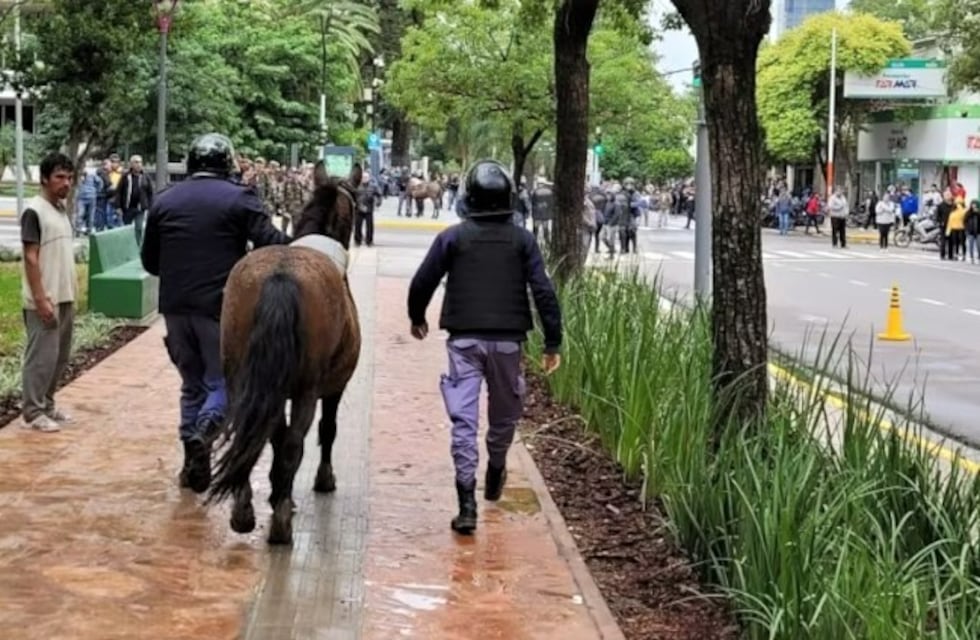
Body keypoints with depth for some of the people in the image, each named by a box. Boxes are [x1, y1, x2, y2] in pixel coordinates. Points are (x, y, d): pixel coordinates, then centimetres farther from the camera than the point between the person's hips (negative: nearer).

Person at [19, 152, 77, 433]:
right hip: (44, 300, -8)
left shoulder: (63, 209, 11)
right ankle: (33, 412, 5)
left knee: (60, 357, 14)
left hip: (65, 298, 8)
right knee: (42, 357, -3)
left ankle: (47, 404, 25)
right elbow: (31, 258, -17)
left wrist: (73, 291, 16)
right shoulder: (34, 211, -15)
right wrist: (41, 299, -20)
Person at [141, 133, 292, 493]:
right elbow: (273, 245, -12)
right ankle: (204, 431, -22)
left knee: (192, 383, 16)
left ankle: (193, 462, 17)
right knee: (224, 381, 6)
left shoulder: (164, 201, 9)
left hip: (176, 306, 4)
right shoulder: (239, 199, -5)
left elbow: (149, 261, 13)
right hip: (222, 305, -4)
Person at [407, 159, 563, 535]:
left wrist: (417, 318, 22)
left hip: (464, 341, -1)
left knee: (464, 420, -4)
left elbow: (422, 283, 3)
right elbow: (543, 292, -4)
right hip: (507, 340, 1)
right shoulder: (522, 240, 2)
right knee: (504, 413, 21)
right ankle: (494, 476, 42)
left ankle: (467, 504, -12)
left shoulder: (452, 237, 1)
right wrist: (553, 342, 0)